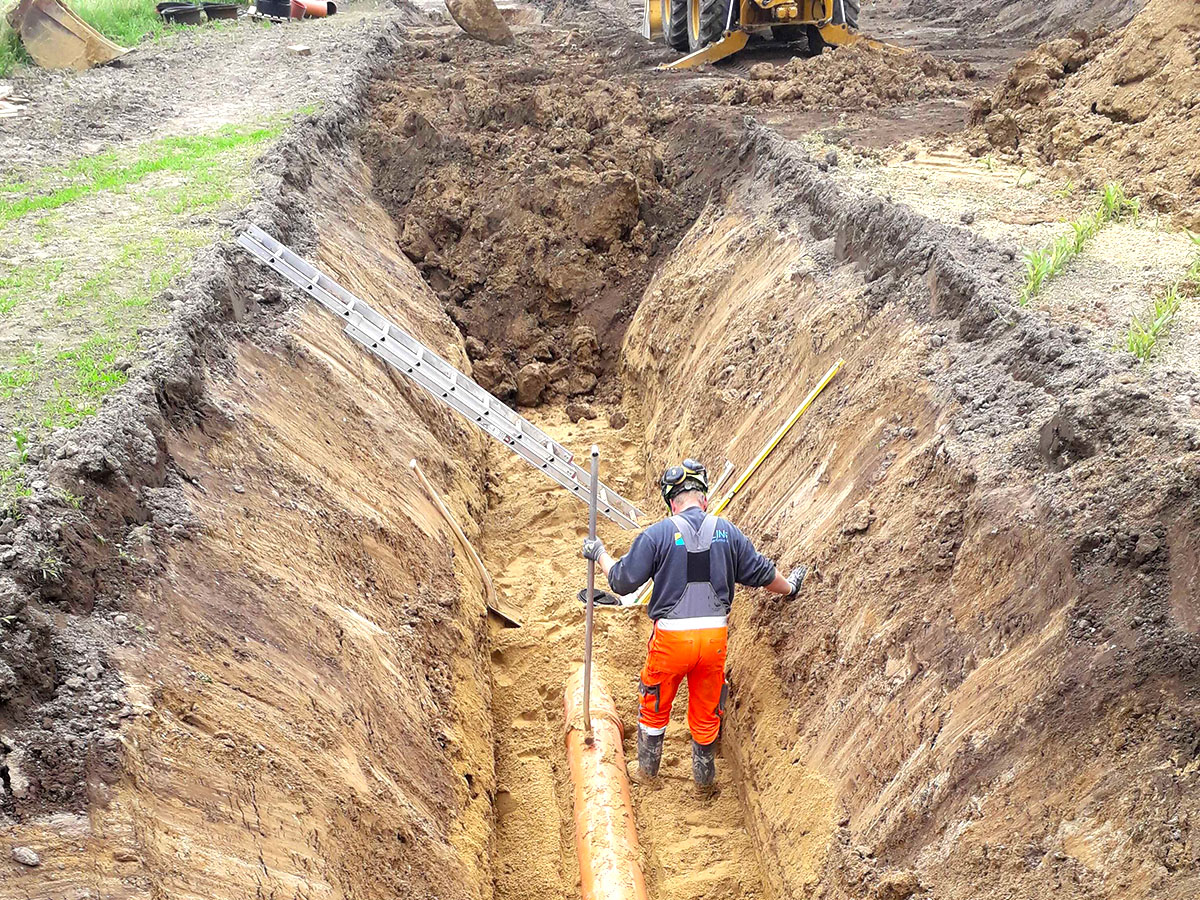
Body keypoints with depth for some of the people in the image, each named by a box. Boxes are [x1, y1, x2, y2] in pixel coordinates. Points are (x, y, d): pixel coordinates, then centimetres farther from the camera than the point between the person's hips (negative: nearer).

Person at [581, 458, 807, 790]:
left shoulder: (658, 534, -9)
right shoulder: (727, 532, 2)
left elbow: (622, 580, -6)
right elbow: (761, 572, 13)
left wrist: (599, 554, 11)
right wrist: (789, 588, 32)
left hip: (671, 637, -2)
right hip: (715, 637, 3)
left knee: (655, 707, 21)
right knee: (706, 710, 21)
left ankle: (647, 769, 37)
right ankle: (704, 774, 37)